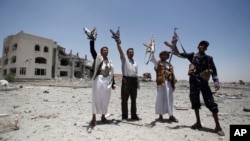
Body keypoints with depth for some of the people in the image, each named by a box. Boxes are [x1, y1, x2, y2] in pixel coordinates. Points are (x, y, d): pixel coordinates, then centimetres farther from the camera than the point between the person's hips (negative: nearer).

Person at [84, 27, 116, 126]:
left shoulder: (110, 61, 15)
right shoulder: (97, 57, 3)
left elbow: (111, 73, 16)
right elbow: (92, 50, -12)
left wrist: (113, 83, 11)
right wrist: (92, 40, -20)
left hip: (107, 82, 5)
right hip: (98, 80, -5)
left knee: (105, 99, 10)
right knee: (96, 99, -1)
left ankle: (103, 116, 22)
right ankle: (94, 118, 7)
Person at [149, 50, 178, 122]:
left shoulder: (170, 65, 19)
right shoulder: (158, 63, 5)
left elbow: (172, 75, 17)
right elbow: (152, 58, -11)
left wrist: (173, 83, 11)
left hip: (169, 83, 6)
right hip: (162, 83, -5)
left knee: (170, 99, 9)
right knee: (161, 98, 0)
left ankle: (171, 115, 19)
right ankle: (160, 115, 11)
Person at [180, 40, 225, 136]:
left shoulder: (209, 58, 6)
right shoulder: (192, 56, 6)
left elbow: (213, 71, 2)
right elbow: (180, 54, 3)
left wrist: (216, 82, -12)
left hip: (204, 82, -1)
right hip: (193, 82, 1)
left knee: (211, 103, -5)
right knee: (195, 102, 7)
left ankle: (218, 126, 7)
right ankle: (198, 123, 22)